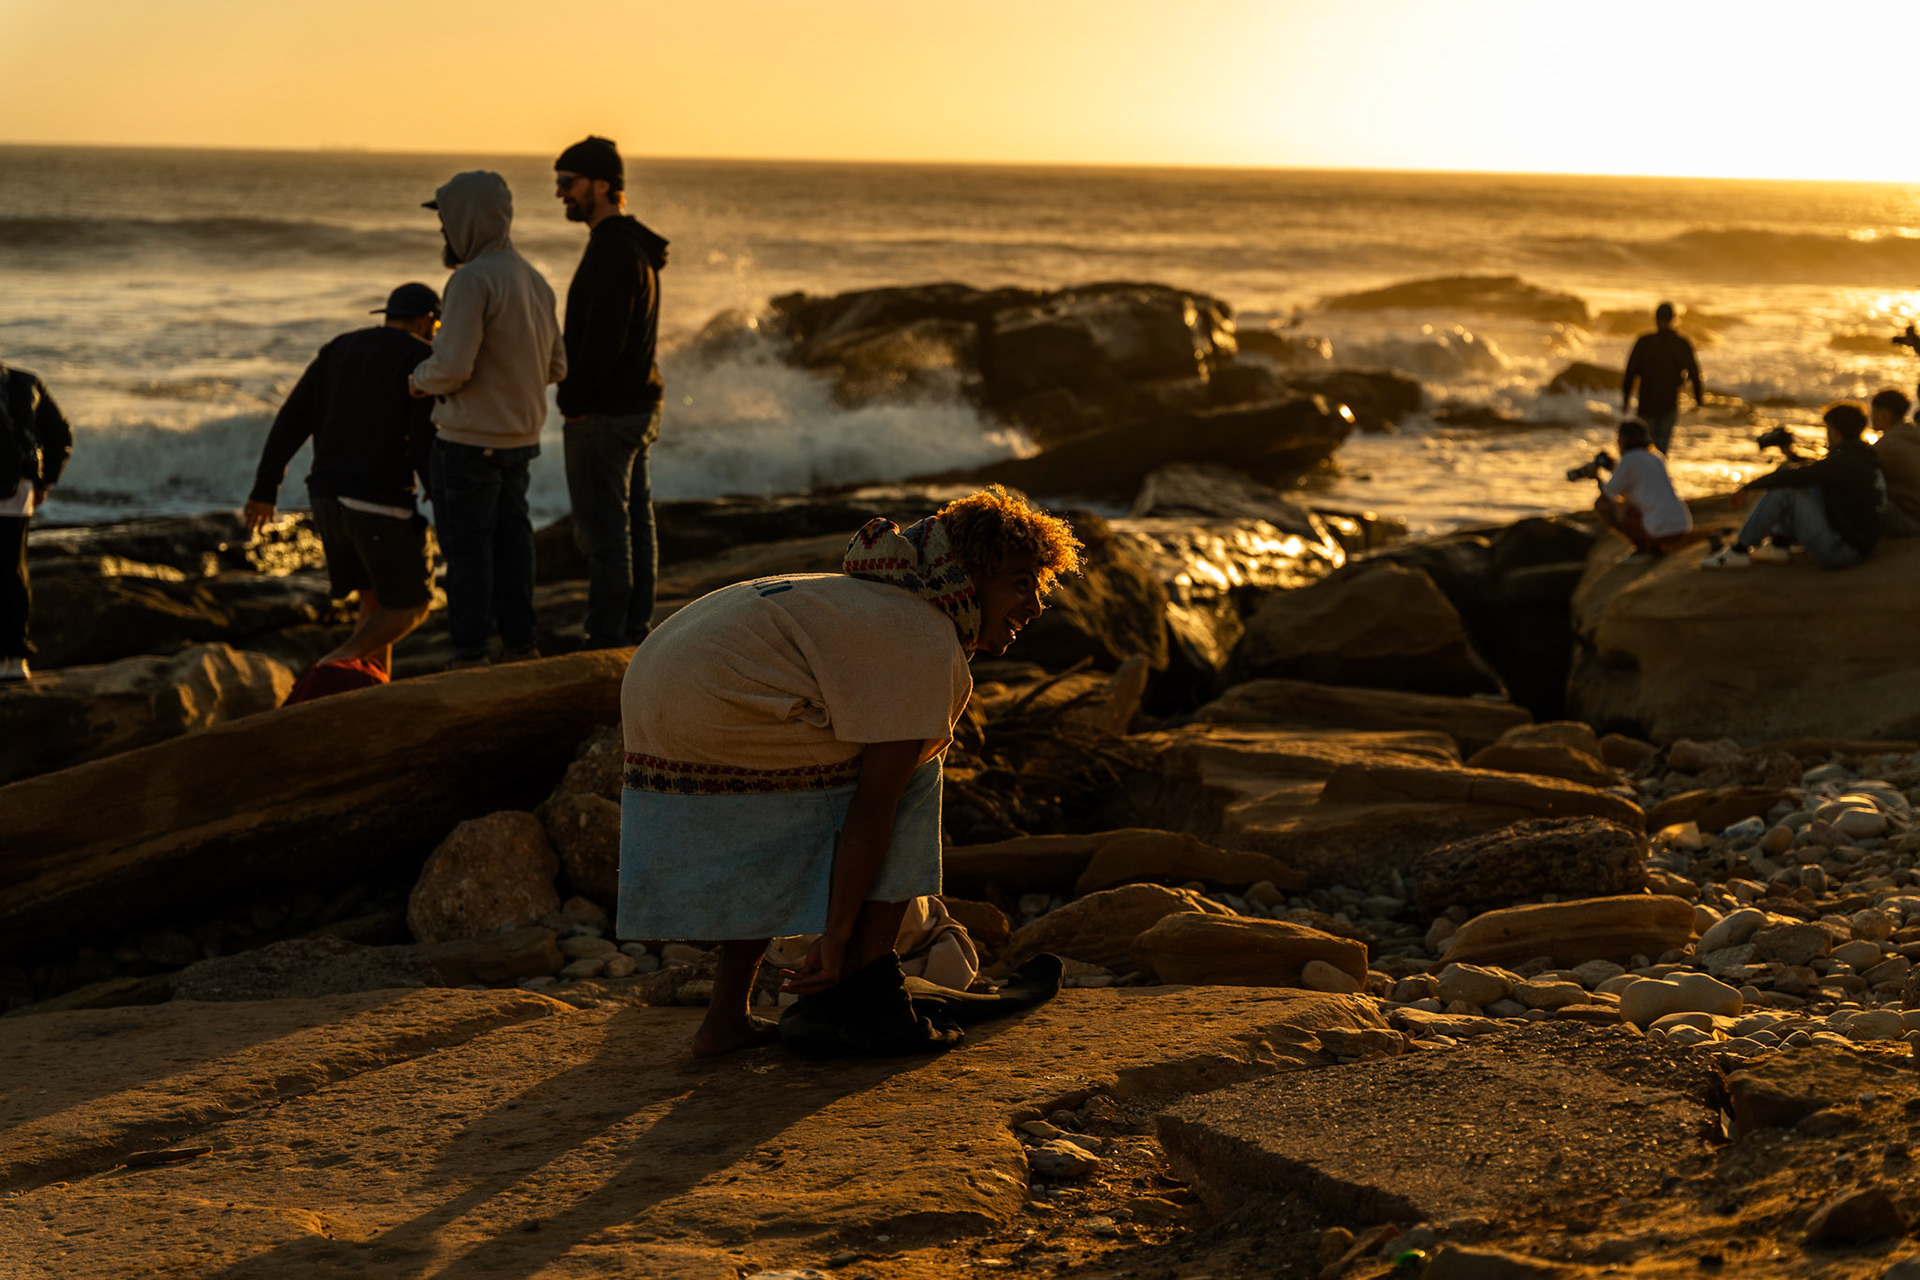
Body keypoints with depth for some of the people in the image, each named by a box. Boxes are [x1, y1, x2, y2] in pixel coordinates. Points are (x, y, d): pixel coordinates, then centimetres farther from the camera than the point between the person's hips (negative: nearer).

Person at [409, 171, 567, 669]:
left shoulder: (473, 279, -18)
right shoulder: (534, 279, 9)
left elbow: (451, 367, -23)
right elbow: (555, 366, 13)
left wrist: (419, 379, -3)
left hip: (470, 440, -8)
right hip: (521, 436, 8)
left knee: (466, 545, -1)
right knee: (511, 539, 13)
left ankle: (470, 653, 3)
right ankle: (519, 643, 18)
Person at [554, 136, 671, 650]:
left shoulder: (612, 250, -20)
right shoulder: (636, 245, 13)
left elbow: (602, 342, -25)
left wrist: (573, 403, -16)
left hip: (604, 415, -10)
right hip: (639, 406, 10)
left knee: (602, 531, -5)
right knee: (634, 525, 14)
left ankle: (606, 640, 0)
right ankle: (634, 631, 22)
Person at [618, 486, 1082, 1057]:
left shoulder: (883, 603, 23)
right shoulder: (928, 645, -8)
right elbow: (873, 806, -11)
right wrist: (836, 939, -7)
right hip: (716, 714, -10)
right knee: (907, 778, -2)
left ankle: (727, 1017, 20)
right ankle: (868, 988, -1)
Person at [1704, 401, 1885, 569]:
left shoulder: (1842, 462, -19)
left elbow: (1791, 477, -21)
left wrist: (1748, 486, -9)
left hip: (1841, 552, -10)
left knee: (1784, 489, -13)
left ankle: (1739, 551, -6)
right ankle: (1780, 545, 16)